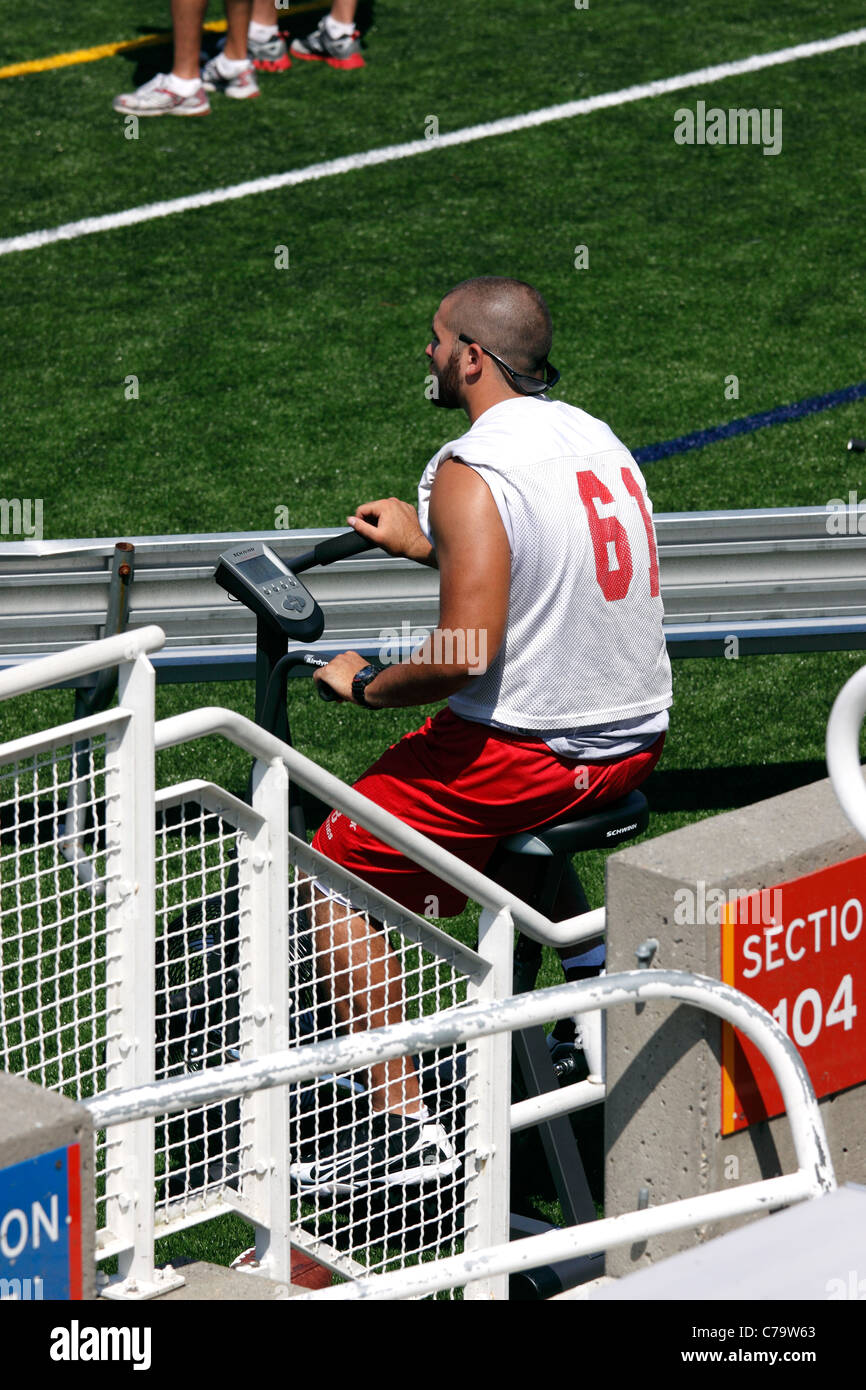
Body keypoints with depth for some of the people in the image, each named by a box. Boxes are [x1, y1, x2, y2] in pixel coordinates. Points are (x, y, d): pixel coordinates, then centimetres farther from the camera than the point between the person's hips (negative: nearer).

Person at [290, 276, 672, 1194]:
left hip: (528, 754, -8)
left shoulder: (471, 474, -18)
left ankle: (402, 1125, -1)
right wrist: (428, 545, 27)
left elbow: (467, 655, -24)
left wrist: (365, 685, -8)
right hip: (637, 740, 8)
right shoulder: (593, 436, 9)